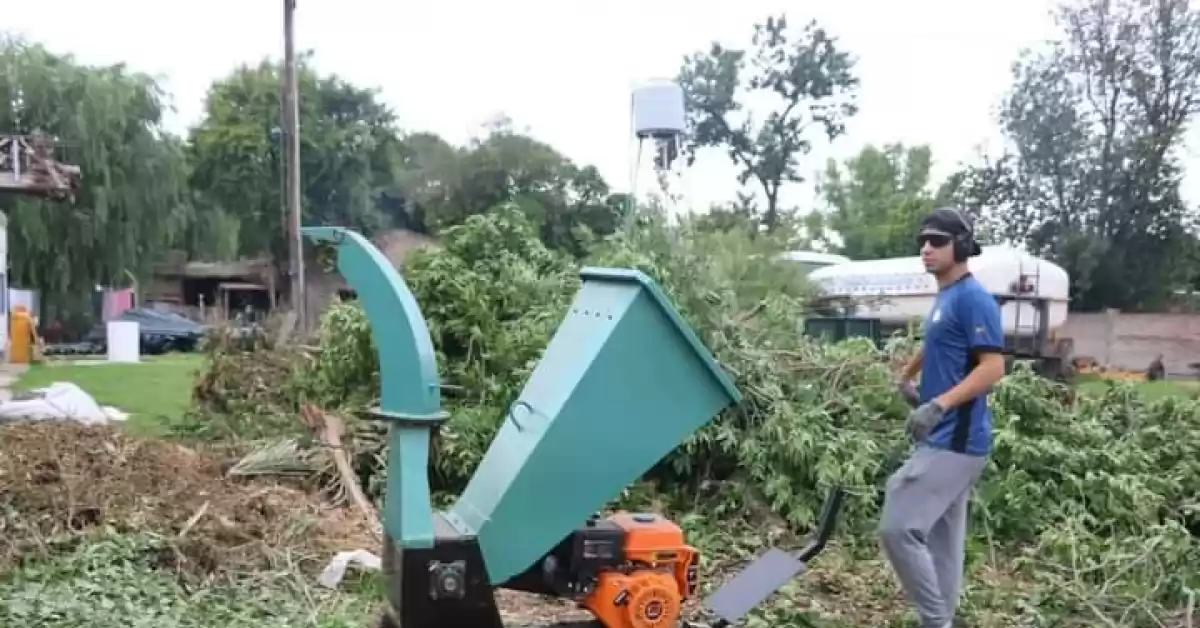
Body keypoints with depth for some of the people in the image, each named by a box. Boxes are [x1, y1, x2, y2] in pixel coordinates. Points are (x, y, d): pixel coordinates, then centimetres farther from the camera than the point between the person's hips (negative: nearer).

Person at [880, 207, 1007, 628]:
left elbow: (993, 367, -22)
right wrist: (906, 377, 39)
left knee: (898, 528, -14)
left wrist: (939, 405, -29)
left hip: (956, 441, -10)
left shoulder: (973, 298, -13)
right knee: (942, 539, 13)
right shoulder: (944, 297, 15)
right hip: (944, 439, 10)